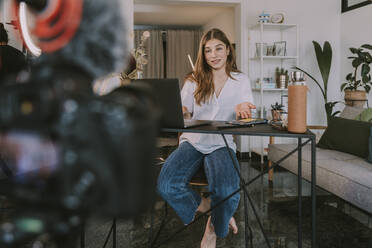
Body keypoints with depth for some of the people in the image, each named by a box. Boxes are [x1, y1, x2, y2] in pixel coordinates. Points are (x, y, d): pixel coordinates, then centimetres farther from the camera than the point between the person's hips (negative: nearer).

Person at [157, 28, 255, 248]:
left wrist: (240, 111, -22)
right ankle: (205, 205, 4)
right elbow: (183, 116, 5)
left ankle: (215, 226, 6)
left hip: (222, 144, -1)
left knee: (227, 192, -31)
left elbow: (245, 121, 2)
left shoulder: (241, 81, 7)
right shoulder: (194, 81, 8)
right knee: (166, 185, -27)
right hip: (193, 142, 1)